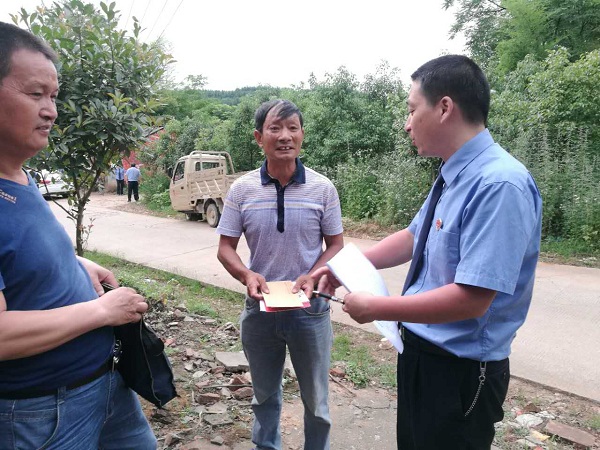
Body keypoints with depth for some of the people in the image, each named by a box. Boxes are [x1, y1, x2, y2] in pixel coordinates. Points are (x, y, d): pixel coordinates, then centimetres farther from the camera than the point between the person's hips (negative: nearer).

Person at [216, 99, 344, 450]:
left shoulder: (323, 188, -7)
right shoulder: (241, 189, -5)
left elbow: (336, 244, -1)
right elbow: (226, 247, -1)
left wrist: (312, 276, -19)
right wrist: (247, 275, -21)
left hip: (311, 310, -1)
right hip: (259, 309, 2)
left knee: (316, 399, 15)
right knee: (265, 394, 23)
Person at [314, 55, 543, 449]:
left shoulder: (499, 184, -27)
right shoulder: (453, 177, 0)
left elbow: (471, 299, -31)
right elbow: (413, 238, 13)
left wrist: (375, 308, -21)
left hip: (461, 371, -8)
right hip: (420, 351, 8)